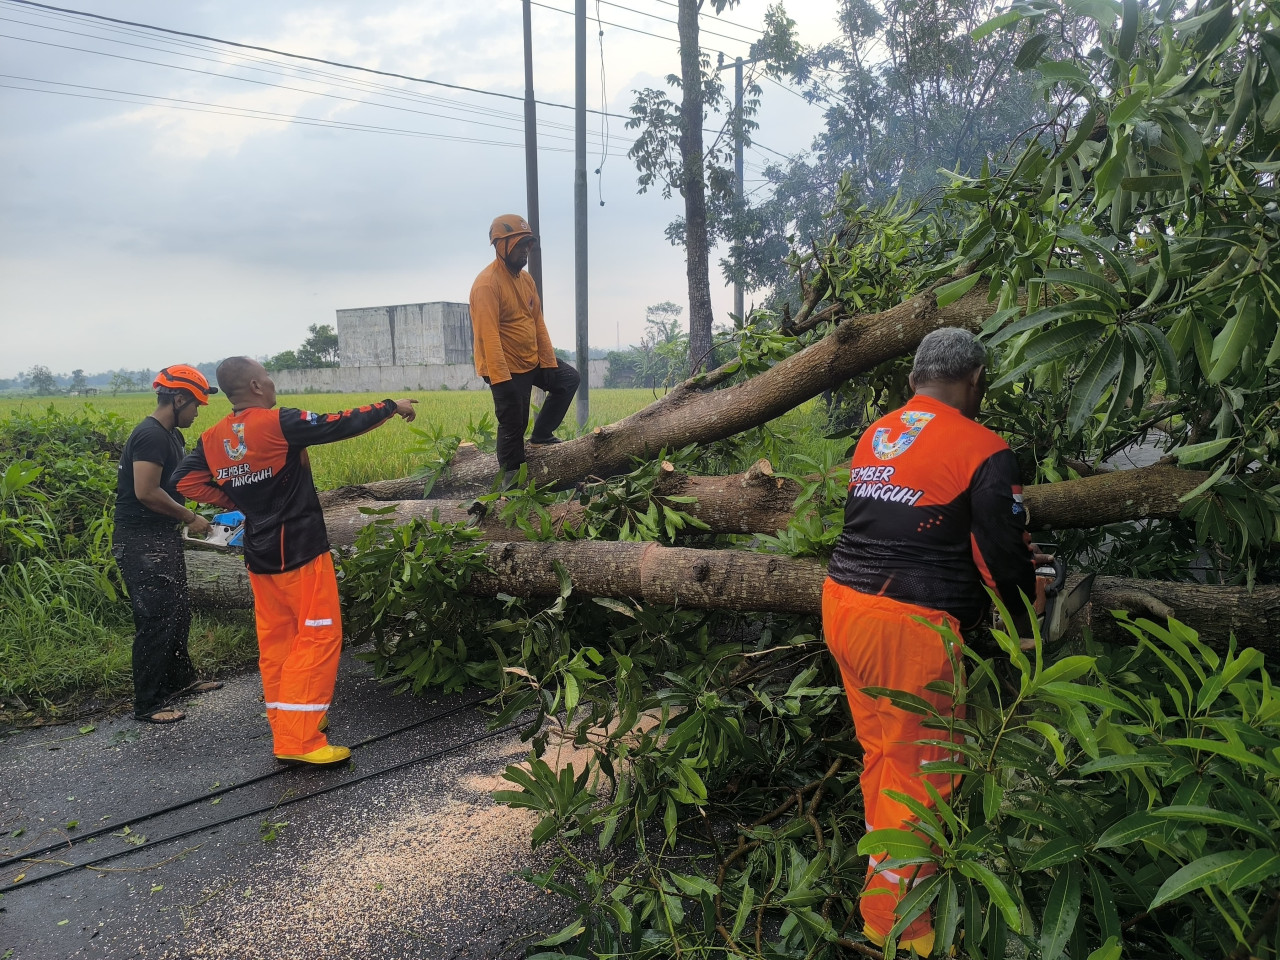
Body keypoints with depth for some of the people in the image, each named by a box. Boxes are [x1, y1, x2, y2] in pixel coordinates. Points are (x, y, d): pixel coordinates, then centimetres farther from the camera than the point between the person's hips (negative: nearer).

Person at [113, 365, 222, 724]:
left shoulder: (172, 436, 13)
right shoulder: (151, 435, -19)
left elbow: (176, 484, 19)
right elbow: (146, 492, -25)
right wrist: (189, 516, -13)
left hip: (163, 539, 10)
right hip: (141, 544, -10)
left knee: (177, 613, 21)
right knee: (155, 622, -4)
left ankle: (181, 678, 37)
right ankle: (147, 705, 6)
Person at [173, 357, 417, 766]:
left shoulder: (213, 439, 3)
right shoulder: (279, 423, -17)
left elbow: (187, 482, 5)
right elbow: (342, 424, -14)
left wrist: (240, 502, 11)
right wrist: (392, 406, -1)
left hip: (259, 555, 8)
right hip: (300, 550, -7)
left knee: (275, 639, 15)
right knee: (319, 636, -3)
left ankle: (288, 722, 25)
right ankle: (299, 740, -6)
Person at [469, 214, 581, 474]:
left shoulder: (526, 279, 7)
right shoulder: (487, 284, -20)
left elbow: (538, 322, 9)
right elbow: (489, 335, -26)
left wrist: (549, 362, 4)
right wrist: (499, 378, -30)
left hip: (532, 361, 9)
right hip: (506, 369, -9)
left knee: (569, 379, 15)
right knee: (513, 427, -1)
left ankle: (541, 435, 19)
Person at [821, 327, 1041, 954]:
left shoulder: (873, 437, 11)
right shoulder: (982, 450, -9)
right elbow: (1003, 556, -9)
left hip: (842, 603, 8)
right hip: (910, 626, -7)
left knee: (881, 755, 20)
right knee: (919, 772, 7)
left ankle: (886, 881, 36)